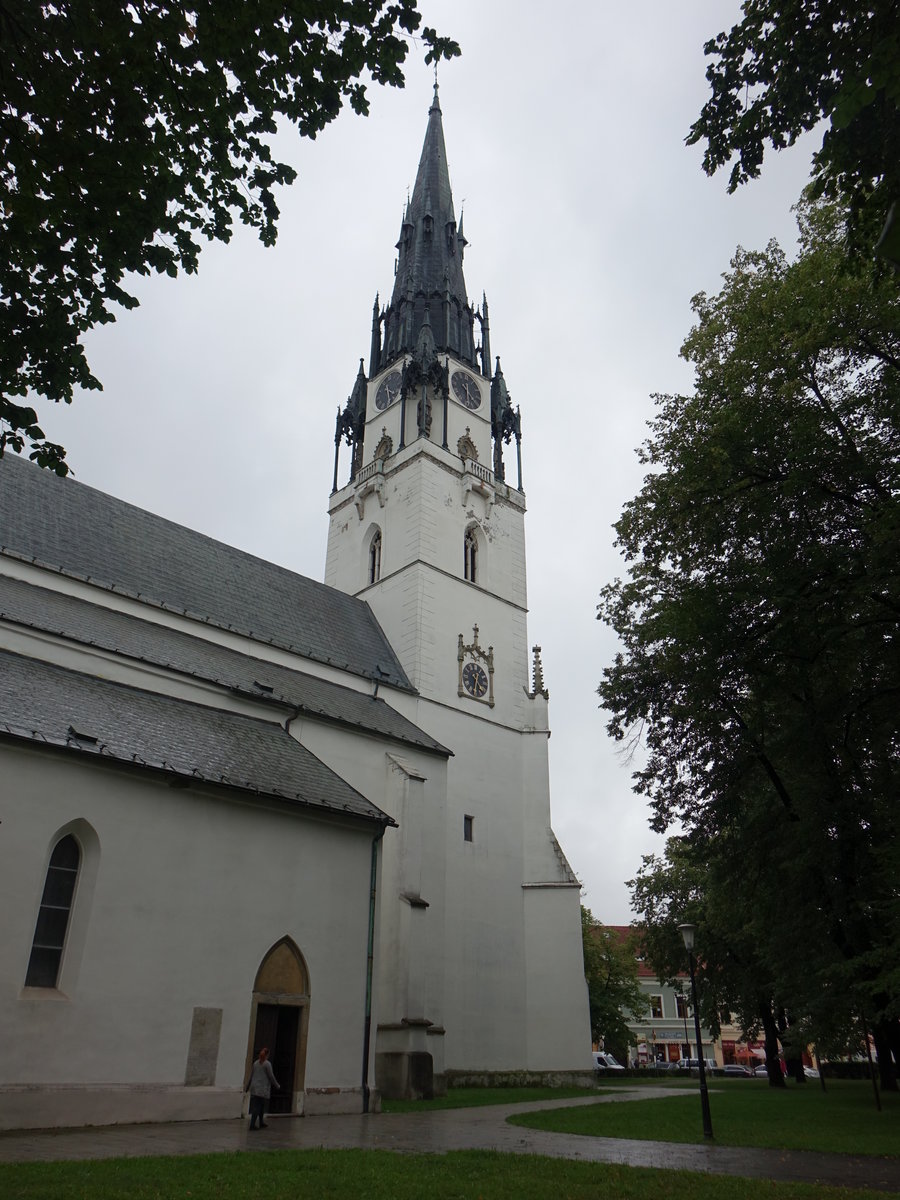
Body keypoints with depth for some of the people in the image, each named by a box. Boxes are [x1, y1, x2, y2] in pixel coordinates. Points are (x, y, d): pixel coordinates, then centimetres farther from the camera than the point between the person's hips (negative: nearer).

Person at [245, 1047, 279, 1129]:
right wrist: (276, 1085, 7)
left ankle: (261, 1123, 25)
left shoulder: (255, 1063, 8)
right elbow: (271, 1076, -7)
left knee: (261, 1106, 17)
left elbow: (251, 1076, 12)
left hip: (254, 1088, 6)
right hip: (263, 1088, -6)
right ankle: (252, 1124, -8)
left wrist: (247, 1087, 20)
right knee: (257, 1107, -4)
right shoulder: (267, 1064, -10)